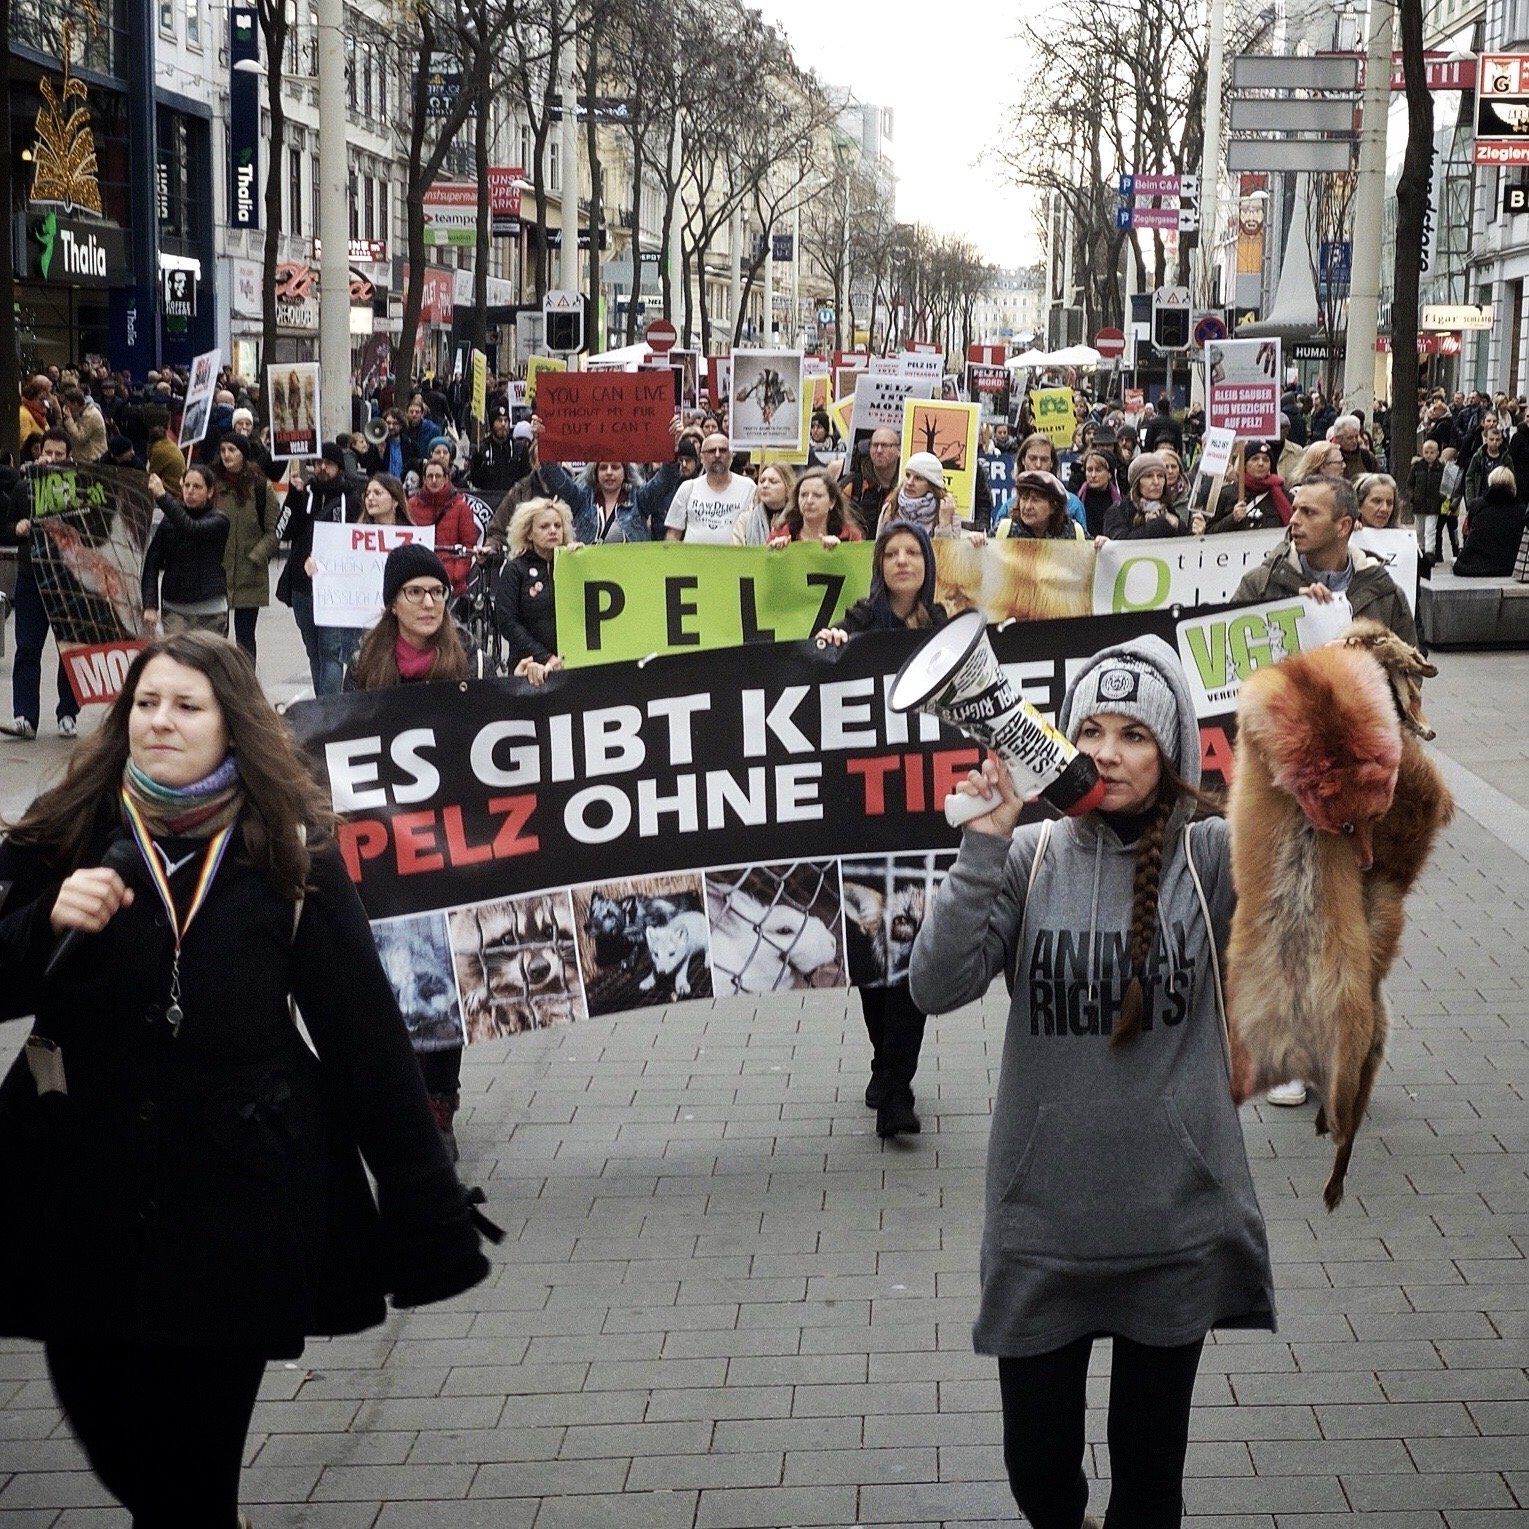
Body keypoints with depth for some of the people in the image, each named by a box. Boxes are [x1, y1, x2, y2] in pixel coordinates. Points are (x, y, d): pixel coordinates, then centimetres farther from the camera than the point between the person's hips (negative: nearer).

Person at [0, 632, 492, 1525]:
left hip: (236, 1205, -2)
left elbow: (367, 1037, -5)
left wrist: (429, 1221, -6)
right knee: (108, 1435, 13)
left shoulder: (289, 855, -5)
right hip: (83, 1191, 3)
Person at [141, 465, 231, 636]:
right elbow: (152, 562, -1)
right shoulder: (169, 521, 3)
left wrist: (162, 496, -32)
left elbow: (192, 529, -26)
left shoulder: (219, 521, -4)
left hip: (210, 611, -1)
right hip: (174, 608, 1)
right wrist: (150, 605, -12)